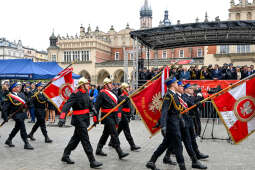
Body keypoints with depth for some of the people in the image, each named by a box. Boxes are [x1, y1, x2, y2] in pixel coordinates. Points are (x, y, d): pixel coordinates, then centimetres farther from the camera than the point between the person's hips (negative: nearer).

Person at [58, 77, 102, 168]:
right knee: (85, 140, -4)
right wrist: (62, 118, -36)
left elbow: (89, 103, 22)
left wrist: (94, 111, 14)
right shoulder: (76, 94, -18)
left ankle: (65, 156, 33)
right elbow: (67, 105, -26)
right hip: (79, 119, -9)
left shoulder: (86, 93, 8)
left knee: (76, 138, 19)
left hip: (84, 119, 9)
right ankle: (92, 161, 2)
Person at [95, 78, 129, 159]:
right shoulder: (102, 93, -11)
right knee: (114, 134, -8)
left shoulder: (112, 92, 15)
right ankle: (120, 153, -5)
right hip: (107, 116, -9)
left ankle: (99, 150, 29)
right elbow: (97, 106, -13)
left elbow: (116, 103, 21)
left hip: (113, 116, 9)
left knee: (106, 133, 16)